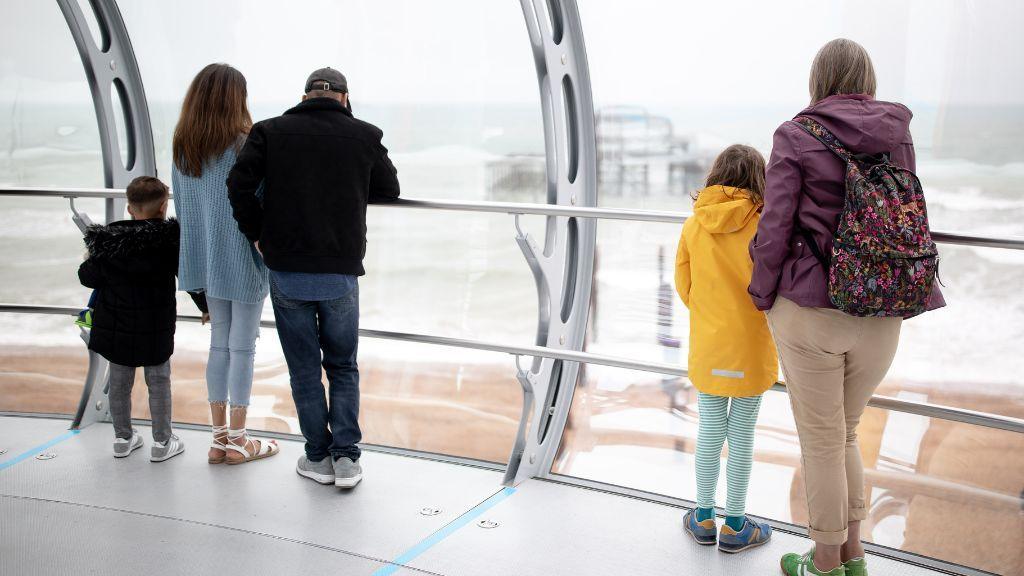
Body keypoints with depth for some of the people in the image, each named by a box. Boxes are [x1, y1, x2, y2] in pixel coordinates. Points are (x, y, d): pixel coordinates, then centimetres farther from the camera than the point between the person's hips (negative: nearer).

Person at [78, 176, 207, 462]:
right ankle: (162, 442, 14)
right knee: (159, 383, 9)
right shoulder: (170, 240, -11)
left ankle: (123, 438, 26)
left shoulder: (107, 241, -4)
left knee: (119, 383, 15)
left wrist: (89, 261, 24)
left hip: (115, 327, 3)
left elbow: (88, 277, 1)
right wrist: (205, 307, 8)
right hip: (155, 330, -3)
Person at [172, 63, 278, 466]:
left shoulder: (182, 149, 4)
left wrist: (202, 252, 18)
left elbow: (182, 206, 10)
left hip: (207, 262, 6)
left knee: (219, 343, 15)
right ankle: (237, 442, 12)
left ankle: (219, 437, 20)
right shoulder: (243, 147, -16)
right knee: (242, 347, 4)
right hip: (243, 262, -6)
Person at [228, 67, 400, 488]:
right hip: (342, 274, 0)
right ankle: (346, 457, 11)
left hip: (286, 274, 0)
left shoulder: (270, 131, 0)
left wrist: (256, 235, 2)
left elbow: (239, 183, -10)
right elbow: (389, 192, 9)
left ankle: (318, 457, 20)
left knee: (304, 370, 13)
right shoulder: (365, 136, 0)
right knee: (343, 367, 15)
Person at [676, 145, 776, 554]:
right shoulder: (762, 224, -13)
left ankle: (704, 519, 23)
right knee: (742, 434, 7)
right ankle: (735, 527, 18)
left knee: (710, 430, 13)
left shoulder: (693, 226, -3)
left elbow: (684, 287, 4)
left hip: (706, 346, 3)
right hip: (751, 346, -3)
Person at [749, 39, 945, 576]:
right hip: (879, 317, 5)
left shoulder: (796, 137, -8)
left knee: (821, 441, 9)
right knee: (845, 432, 22)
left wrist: (763, 297, 1)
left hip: (809, 310, -4)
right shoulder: (898, 134, 5)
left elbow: (775, 231, -12)